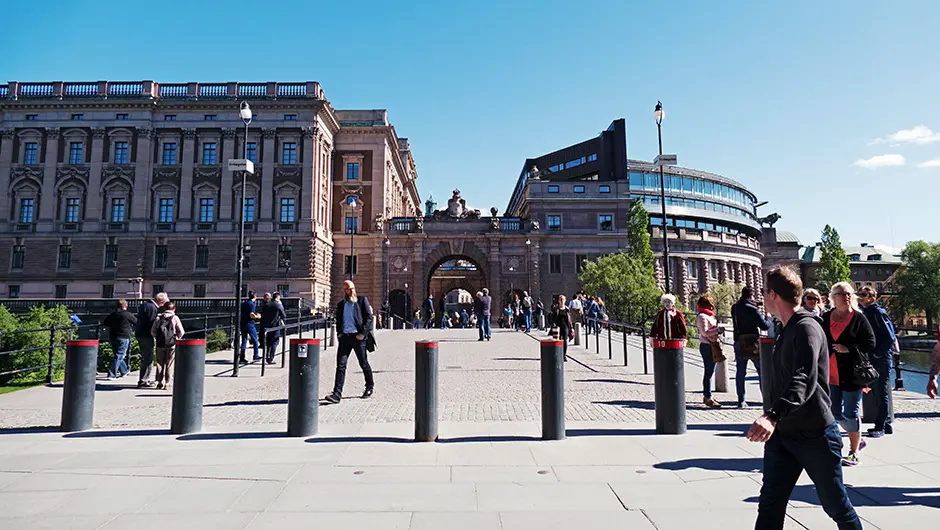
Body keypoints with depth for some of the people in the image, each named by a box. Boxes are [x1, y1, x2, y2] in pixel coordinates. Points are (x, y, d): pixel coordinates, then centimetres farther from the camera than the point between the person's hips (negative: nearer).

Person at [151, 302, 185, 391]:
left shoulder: (158, 317, 4)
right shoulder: (175, 318, -3)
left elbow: (152, 331, 3)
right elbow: (181, 332, -7)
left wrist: (157, 338, 16)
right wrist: (176, 338, 9)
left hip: (160, 344, 2)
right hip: (172, 344, -2)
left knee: (160, 364, 12)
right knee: (169, 364, 5)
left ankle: (160, 383, 14)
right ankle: (167, 383, 5)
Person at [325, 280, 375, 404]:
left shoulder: (362, 300, 4)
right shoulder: (340, 304, 15)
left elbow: (369, 317, -3)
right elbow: (338, 321, 21)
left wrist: (363, 333, -11)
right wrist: (339, 333, 4)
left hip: (358, 337, -3)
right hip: (344, 337, 3)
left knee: (364, 364, 8)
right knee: (340, 365, -5)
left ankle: (370, 387, 27)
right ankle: (337, 393, -6)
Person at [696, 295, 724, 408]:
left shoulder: (709, 315, 19)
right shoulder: (702, 316, -13)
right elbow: (705, 332, -20)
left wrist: (718, 330, 11)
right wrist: (718, 329, -17)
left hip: (712, 345, 10)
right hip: (706, 346, -10)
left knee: (710, 371, 13)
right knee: (709, 372, -7)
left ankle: (706, 396, 21)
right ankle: (708, 398, -3)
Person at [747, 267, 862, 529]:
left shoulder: (806, 328, -17)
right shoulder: (787, 330, 12)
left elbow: (804, 379, -33)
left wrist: (773, 415, -46)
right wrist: (772, 418, 32)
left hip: (814, 435, -8)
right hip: (782, 432, 8)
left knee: (836, 506, 11)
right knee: (770, 504, 4)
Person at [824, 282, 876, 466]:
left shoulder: (859, 318, -4)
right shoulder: (825, 318, 5)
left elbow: (870, 343, -5)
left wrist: (850, 350, -18)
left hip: (851, 373, -4)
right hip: (831, 374, 4)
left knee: (851, 413, 1)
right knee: (836, 414, 11)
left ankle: (854, 453, 15)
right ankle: (857, 440, 35)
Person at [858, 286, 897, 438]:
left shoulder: (878, 312, -12)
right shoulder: (864, 313, 11)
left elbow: (890, 337, -16)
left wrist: (878, 353, -13)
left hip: (881, 358, -8)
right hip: (871, 359, 8)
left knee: (881, 393, -1)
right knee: (877, 392, 13)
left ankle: (880, 426, 5)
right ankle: (886, 424, 23)